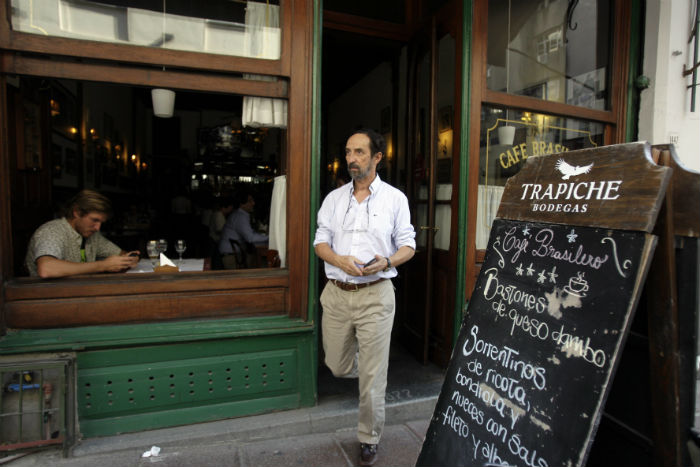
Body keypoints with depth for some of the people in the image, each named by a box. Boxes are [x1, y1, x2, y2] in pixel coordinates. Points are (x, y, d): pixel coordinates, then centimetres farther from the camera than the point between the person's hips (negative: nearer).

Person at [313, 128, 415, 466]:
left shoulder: (395, 198, 1)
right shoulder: (334, 198, 9)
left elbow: (408, 246, 3)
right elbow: (320, 242, 7)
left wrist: (387, 262, -18)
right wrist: (341, 261, -14)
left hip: (375, 295, -3)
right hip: (336, 293, 3)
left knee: (372, 377, 4)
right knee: (338, 368, 16)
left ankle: (369, 439, 27)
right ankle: (365, 365, 50)